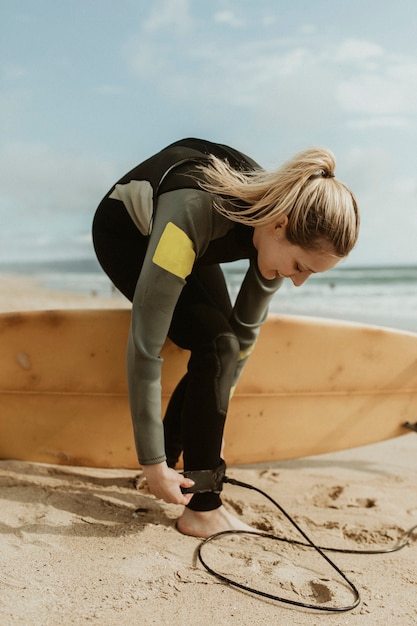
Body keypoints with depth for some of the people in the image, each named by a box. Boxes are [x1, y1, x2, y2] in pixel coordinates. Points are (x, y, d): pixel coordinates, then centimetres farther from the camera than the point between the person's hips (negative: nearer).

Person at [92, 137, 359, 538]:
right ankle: (202, 508, -13)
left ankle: (170, 461, 12)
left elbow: (247, 326, -11)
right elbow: (144, 347, -41)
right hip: (124, 231, -6)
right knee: (216, 344, -21)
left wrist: (212, 407, -8)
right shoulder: (195, 213, -44)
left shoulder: (284, 223, -24)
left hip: (190, 239, 6)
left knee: (223, 346, -7)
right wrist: (152, 461, -36)